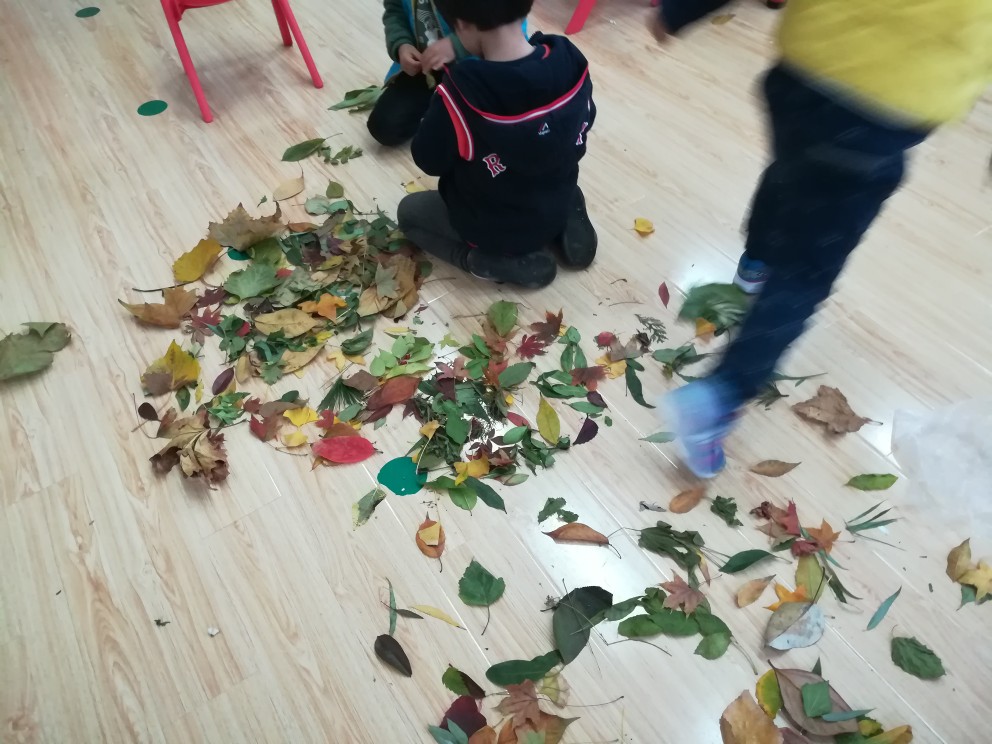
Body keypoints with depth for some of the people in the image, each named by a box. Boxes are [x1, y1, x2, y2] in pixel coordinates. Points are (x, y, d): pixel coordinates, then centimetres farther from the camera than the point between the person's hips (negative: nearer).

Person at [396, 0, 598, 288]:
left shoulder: (461, 92, -33)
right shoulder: (571, 61, -19)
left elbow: (429, 161, -16)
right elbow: (583, 125, 1)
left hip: (491, 228, -5)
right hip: (559, 208, 6)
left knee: (408, 211, 20)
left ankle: (503, 262, 1)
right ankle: (565, 226, 11)